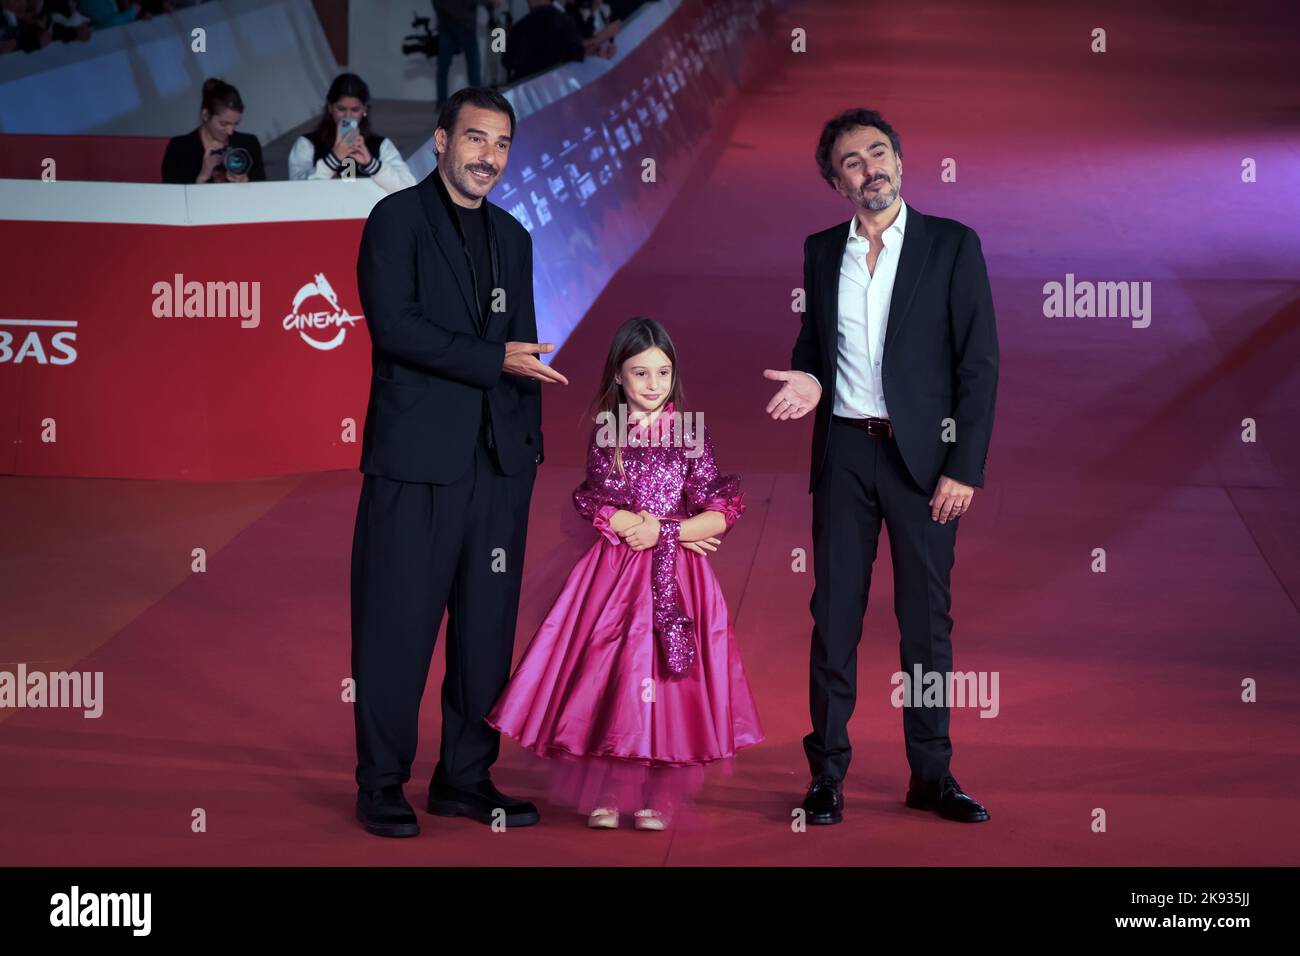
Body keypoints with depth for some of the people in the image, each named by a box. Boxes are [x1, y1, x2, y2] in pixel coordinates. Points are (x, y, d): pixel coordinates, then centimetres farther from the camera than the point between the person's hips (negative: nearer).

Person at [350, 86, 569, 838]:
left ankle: (466, 779, 15)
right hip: (416, 460, -6)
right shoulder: (398, 218, -2)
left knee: (487, 629, 6)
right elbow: (393, 325, -14)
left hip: (499, 464, 6)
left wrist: (529, 445, 12)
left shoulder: (512, 237, 18)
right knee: (399, 628, -2)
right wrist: (494, 359, -15)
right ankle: (382, 788, 6)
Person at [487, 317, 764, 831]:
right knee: (609, 677, -5)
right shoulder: (606, 433, 3)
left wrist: (663, 530, -13)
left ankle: (656, 796, 5)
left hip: (677, 576, 0)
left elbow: (719, 517, -2)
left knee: (667, 679, -4)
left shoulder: (691, 434, 1)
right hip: (615, 573, 1)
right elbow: (601, 512, -5)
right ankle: (606, 794, 5)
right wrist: (683, 530, -9)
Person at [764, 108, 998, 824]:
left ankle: (931, 776, 13)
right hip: (844, 451, 3)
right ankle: (827, 776, 10)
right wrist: (809, 380, -4)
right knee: (834, 616, 3)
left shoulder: (952, 245, -2)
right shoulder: (821, 251, 9)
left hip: (923, 454, -3)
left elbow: (979, 363, -4)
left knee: (926, 618, 4)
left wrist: (965, 468, -11)